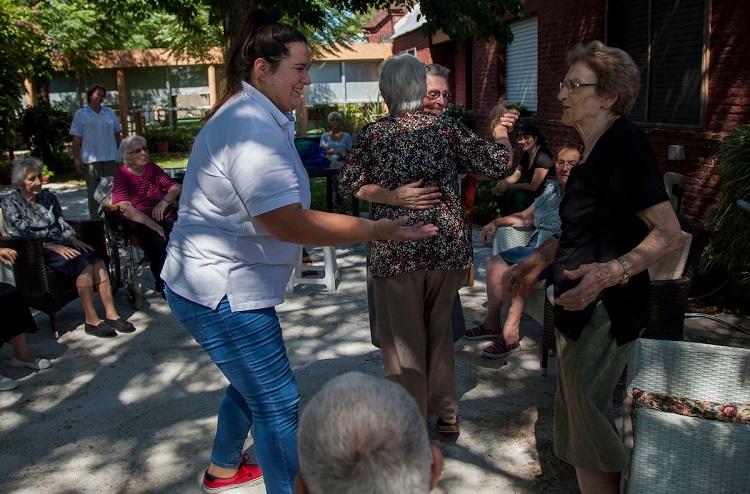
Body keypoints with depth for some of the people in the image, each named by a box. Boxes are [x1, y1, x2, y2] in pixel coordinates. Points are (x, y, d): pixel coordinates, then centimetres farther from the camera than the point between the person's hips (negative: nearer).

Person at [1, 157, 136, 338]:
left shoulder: (47, 197, 15)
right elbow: (21, 235, -12)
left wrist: (74, 240, -3)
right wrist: (54, 247, -21)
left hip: (60, 244, 6)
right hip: (37, 253, -6)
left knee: (98, 261, -22)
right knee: (84, 265, -30)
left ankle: (111, 314, -25)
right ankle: (91, 321, -26)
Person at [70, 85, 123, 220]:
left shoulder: (109, 112, 13)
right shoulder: (81, 114, 3)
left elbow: (117, 134, 14)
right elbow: (76, 139, 0)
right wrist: (76, 158, -6)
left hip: (110, 157, 3)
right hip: (90, 158, -3)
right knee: (93, 189, 1)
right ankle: (95, 217, 8)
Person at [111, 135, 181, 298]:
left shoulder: (153, 168, 14)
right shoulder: (121, 175, 0)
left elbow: (176, 187, 11)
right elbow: (126, 209, -12)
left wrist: (164, 202, -10)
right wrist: (153, 225, -21)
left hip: (165, 217, 4)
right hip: (138, 222, -4)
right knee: (158, 240, -34)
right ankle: (164, 286, -20)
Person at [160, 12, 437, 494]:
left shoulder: (248, 115, 11)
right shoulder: (253, 128, -23)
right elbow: (289, 223, -29)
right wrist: (379, 229, -26)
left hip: (220, 282, 11)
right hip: (222, 291, -11)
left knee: (251, 381, 25)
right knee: (278, 404, -3)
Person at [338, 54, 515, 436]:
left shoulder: (373, 135, -5)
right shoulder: (447, 129, -2)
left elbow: (348, 185, 1)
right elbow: (495, 163, 0)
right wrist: (502, 135, 19)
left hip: (396, 253, -3)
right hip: (447, 247, 3)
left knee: (403, 340, 10)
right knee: (439, 331, 21)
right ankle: (446, 413, 33)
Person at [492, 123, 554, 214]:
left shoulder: (543, 156, -20)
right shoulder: (526, 154, 8)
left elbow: (533, 186, -23)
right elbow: (515, 176, 8)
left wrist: (508, 186, -20)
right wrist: (502, 183, -13)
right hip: (529, 191, 8)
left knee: (513, 193, -27)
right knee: (502, 193, -7)